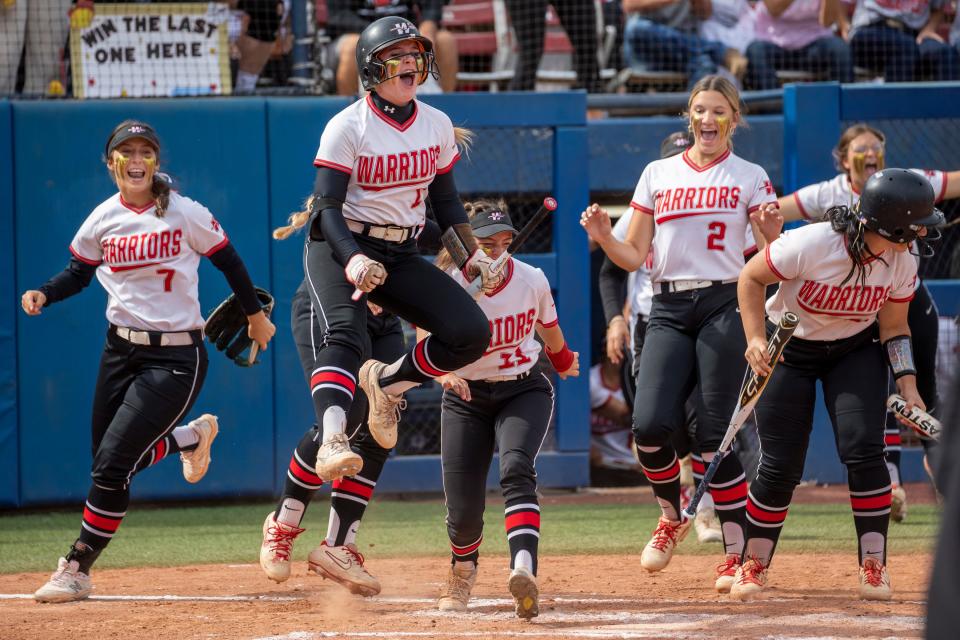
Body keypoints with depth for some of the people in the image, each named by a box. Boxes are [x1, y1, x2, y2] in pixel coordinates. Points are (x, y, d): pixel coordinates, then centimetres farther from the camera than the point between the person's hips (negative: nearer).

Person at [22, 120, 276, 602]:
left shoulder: (185, 214, -10)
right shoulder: (102, 221, 1)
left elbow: (227, 261, 3)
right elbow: (78, 273, 13)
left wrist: (255, 316, 14)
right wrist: (43, 294, -7)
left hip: (176, 358, -5)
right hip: (121, 351, 5)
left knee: (113, 463, -13)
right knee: (108, 464, 12)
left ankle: (78, 568, 0)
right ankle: (190, 437, 41)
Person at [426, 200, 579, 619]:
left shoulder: (532, 280, -11)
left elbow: (548, 326, 10)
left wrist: (563, 361, 30)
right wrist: (443, 373, -41)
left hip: (524, 391, 0)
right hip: (467, 397, 0)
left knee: (516, 469, -30)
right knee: (464, 510, -3)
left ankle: (524, 571, -47)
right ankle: (462, 572, 34)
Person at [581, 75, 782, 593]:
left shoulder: (750, 178, 7)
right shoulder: (658, 175, 13)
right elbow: (634, 257, 12)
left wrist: (772, 230, -20)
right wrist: (603, 236, -7)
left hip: (723, 306, -2)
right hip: (668, 311, 2)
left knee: (715, 435, -9)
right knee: (649, 426, -13)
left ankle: (739, 551, -1)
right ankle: (673, 516, 15)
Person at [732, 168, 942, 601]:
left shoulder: (902, 263, -17)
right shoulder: (810, 245, -32)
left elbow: (893, 326, -2)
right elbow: (751, 277, -17)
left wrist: (907, 384, -14)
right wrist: (756, 340, -27)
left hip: (855, 353, 3)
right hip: (789, 352, -3)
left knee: (863, 449, -15)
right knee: (781, 465, -5)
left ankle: (873, 567, -5)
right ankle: (754, 566, 15)